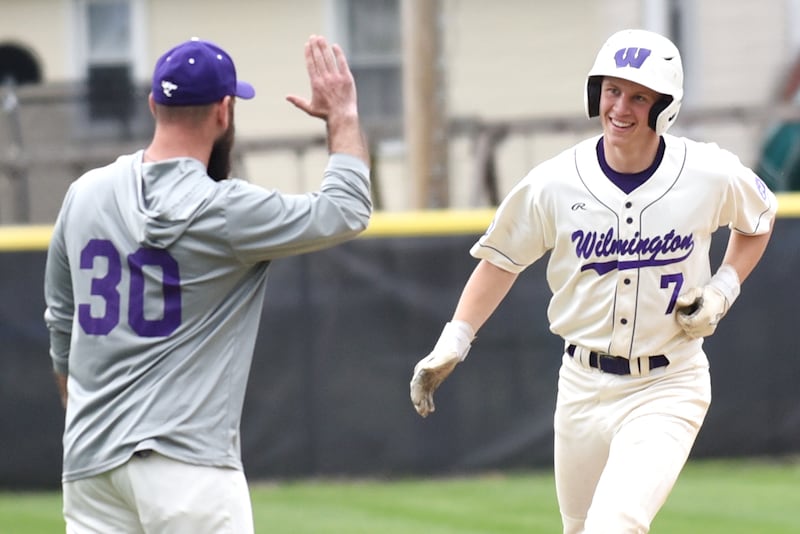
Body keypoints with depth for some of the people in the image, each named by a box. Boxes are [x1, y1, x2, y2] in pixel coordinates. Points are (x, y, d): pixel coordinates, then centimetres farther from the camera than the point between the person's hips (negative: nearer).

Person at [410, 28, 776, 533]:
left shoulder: (713, 175, -10)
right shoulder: (554, 184, -8)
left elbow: (760, 221, 12)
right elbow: (502, 258, 5)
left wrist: (724, 289, -3)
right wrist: (453, 343, -4)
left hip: (667, 390, -3)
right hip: (584, 386, 3)